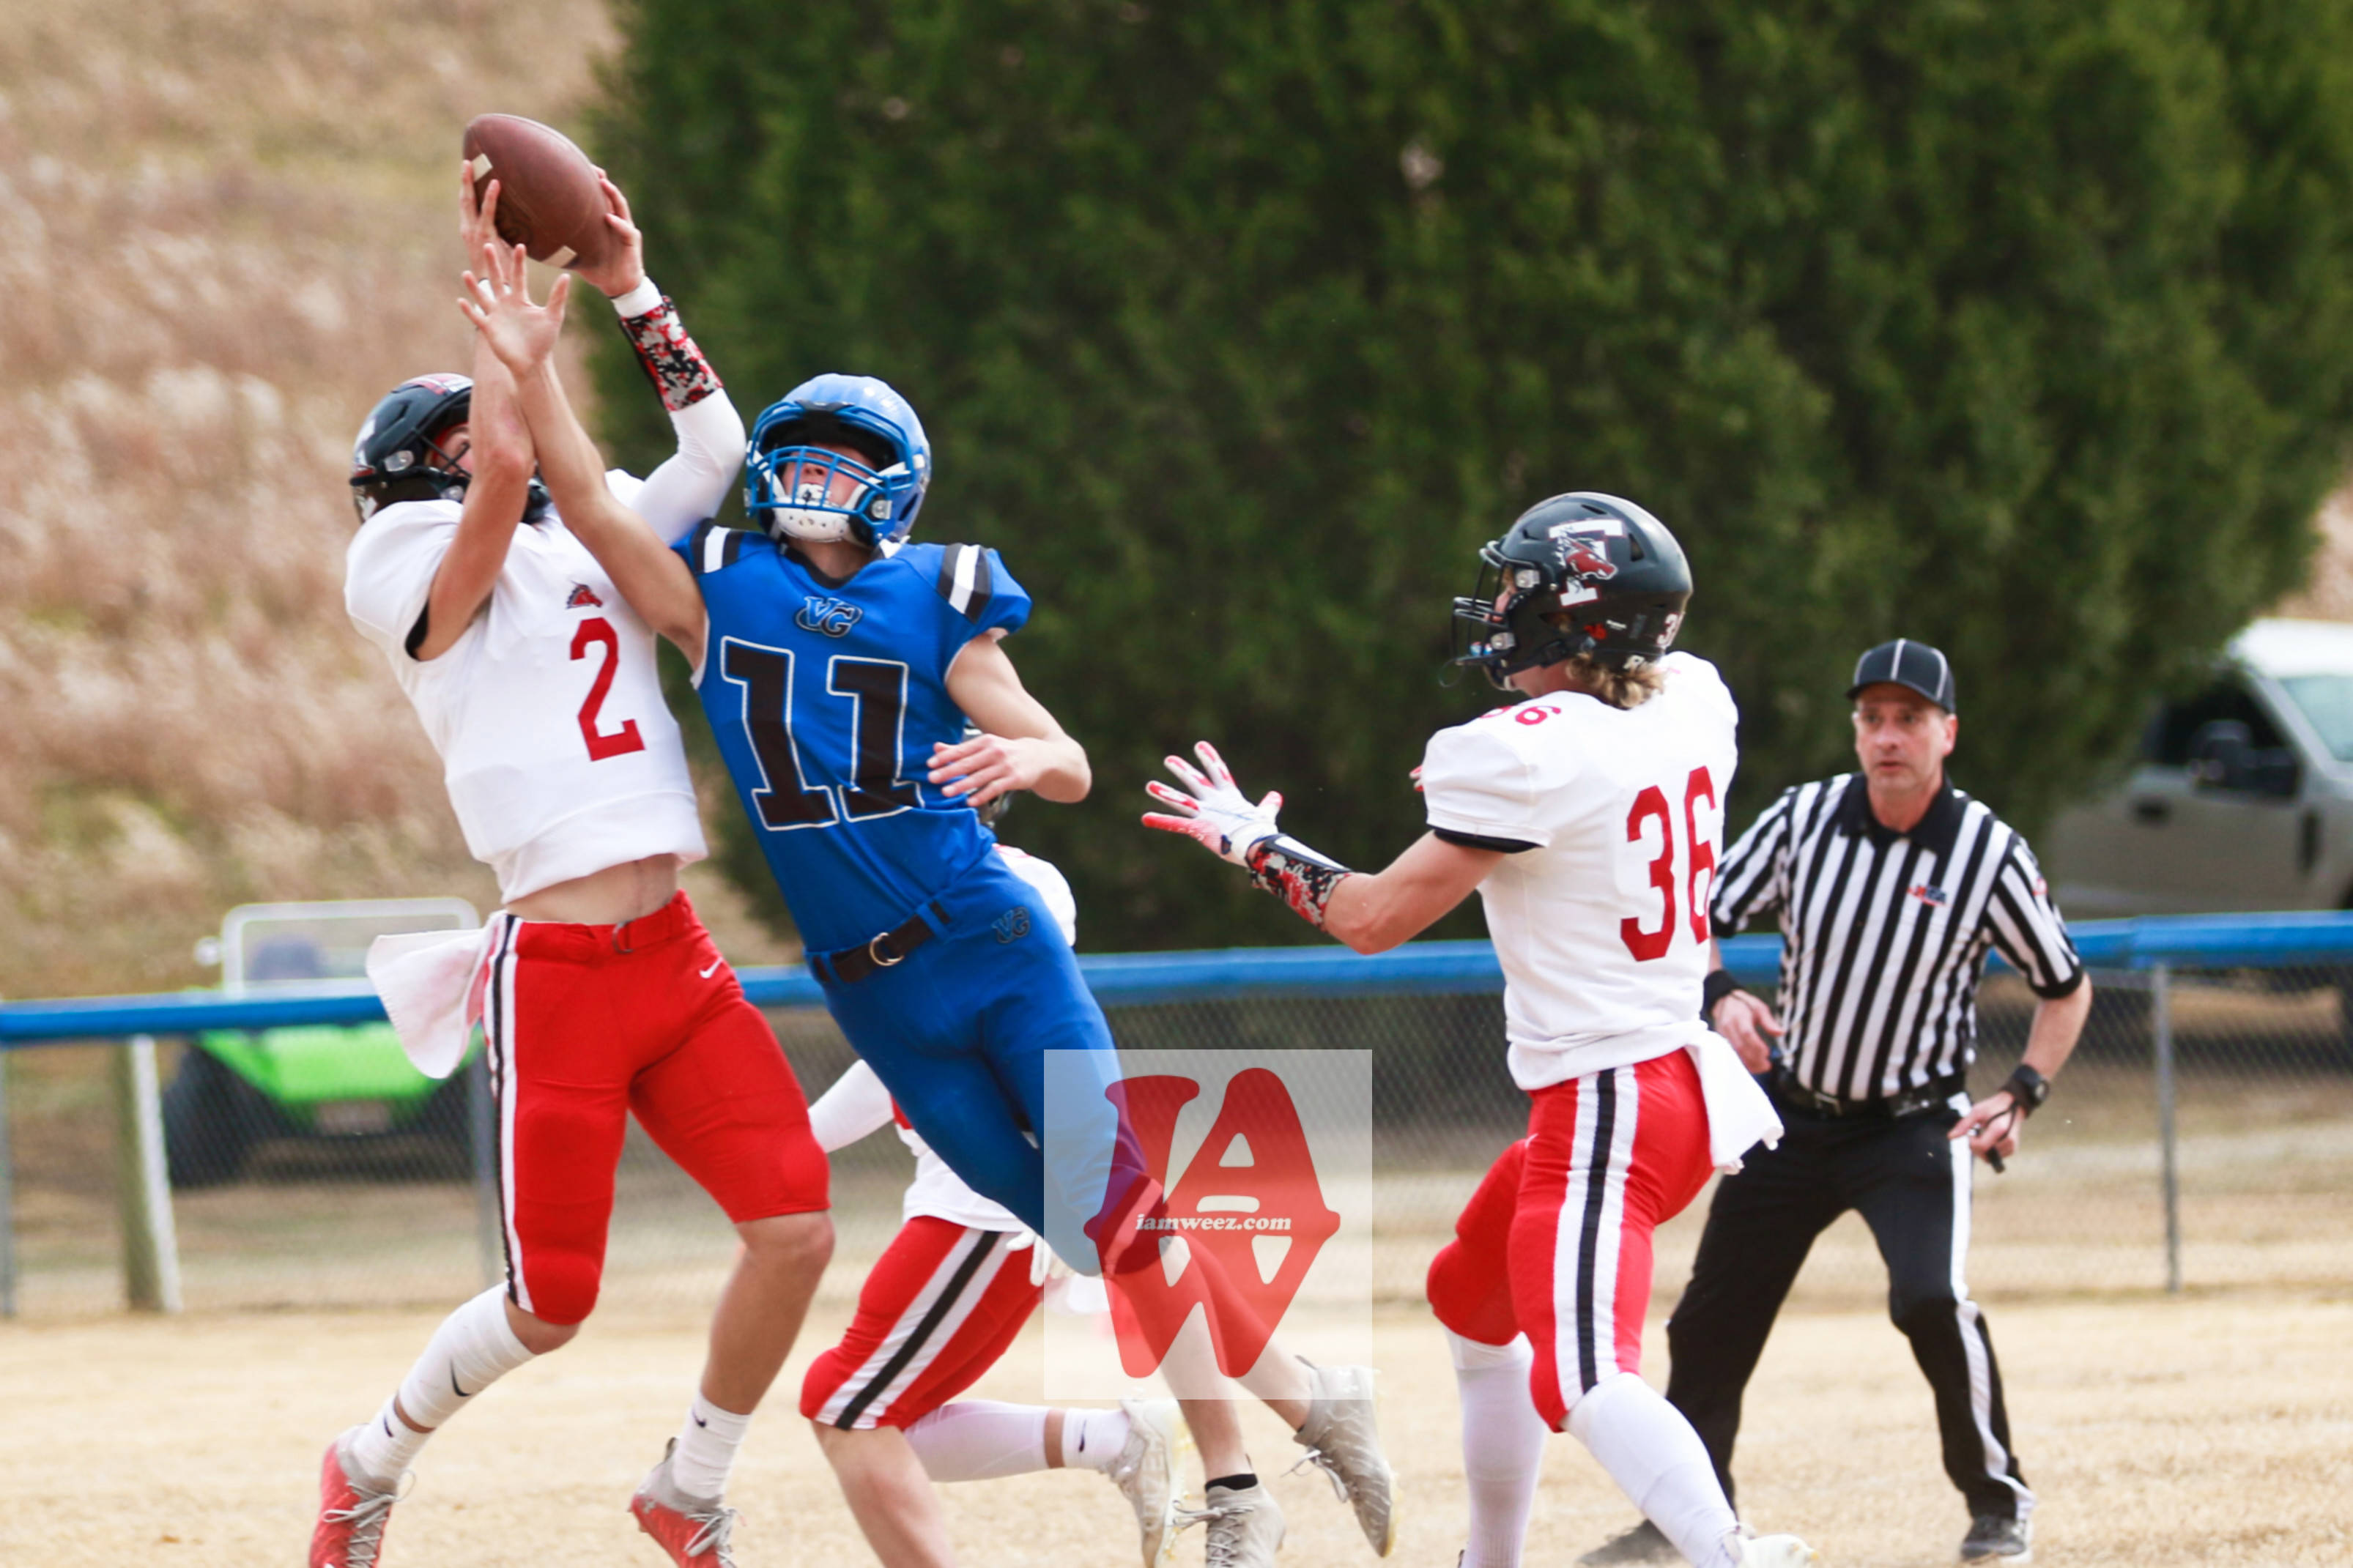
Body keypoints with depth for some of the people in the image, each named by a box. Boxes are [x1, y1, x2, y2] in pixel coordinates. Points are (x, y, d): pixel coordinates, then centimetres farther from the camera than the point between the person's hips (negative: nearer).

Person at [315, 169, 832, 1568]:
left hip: (677, 958, 6)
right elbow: (507, 470, -19)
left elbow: (716, 445, 19)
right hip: (557, 973, -6)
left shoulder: (595, 544, 20)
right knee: (554, 1306, -3)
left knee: (795, 1228, -7)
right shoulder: (412, 573, -2)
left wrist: (631, 287, 15)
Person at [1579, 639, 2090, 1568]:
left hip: (1914, 1125, -4)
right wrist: (1718, 998, -21)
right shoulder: (1803, 819, -7)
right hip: (1794, 1119, 4)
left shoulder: (1989, 854, -12)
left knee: (1930, 1299, -27)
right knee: (1709, 1323, 8)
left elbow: (2065, 988, 1)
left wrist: (2023, 1097, -13)